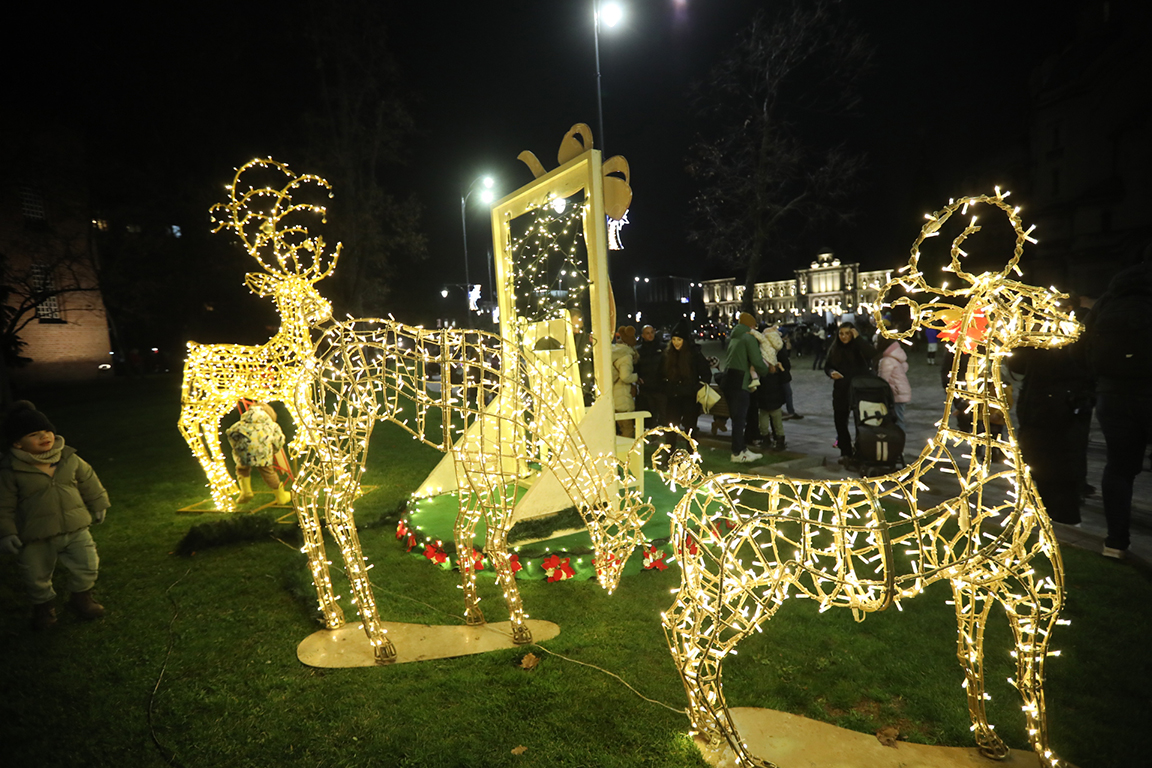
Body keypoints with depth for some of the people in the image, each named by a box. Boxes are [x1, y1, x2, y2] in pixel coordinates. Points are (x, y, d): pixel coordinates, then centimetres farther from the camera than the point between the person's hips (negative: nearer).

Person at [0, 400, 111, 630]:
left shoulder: (69, 458, -3)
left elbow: (89, 482, 11)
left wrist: (98, 506, 18)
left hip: (75, 529, 2)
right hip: (36, 538, -2)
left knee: (87, 566, 7)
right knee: (37, 576, 12)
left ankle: (81, 597, 34)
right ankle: (44, 604, 40)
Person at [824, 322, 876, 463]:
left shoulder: (860, 346, -7)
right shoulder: (834, 349, 4)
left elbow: (871, 354, -27)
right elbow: (827, 366, 12)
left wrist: (858, 338, -23)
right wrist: (831, 373, -10)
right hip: (840, 390, 4)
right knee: (840, 421, 6)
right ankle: (845, 452, 19)